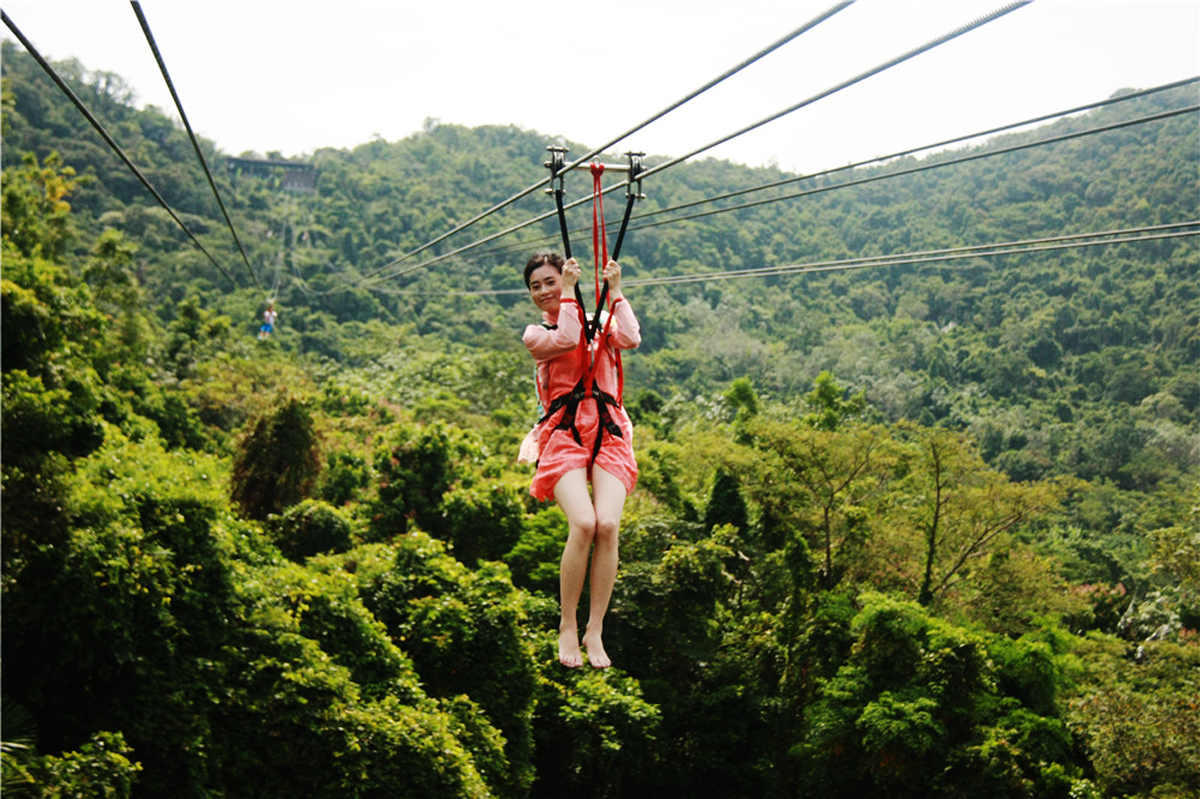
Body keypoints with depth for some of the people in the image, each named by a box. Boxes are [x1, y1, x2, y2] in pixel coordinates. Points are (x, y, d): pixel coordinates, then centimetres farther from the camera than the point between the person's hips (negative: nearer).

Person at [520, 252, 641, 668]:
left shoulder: (599, 322, 21)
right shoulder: (535, 334, 15)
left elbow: (631, 338, -1)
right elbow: (567, 340, -8)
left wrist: (615, 291, 4)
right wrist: (570, 293, 0)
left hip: (608, 432, 2)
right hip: (564, 434, -2)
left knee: (608, 525, -20)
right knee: (583, 524, -24)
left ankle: (595, 631, -8)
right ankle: (567, 627, -7)